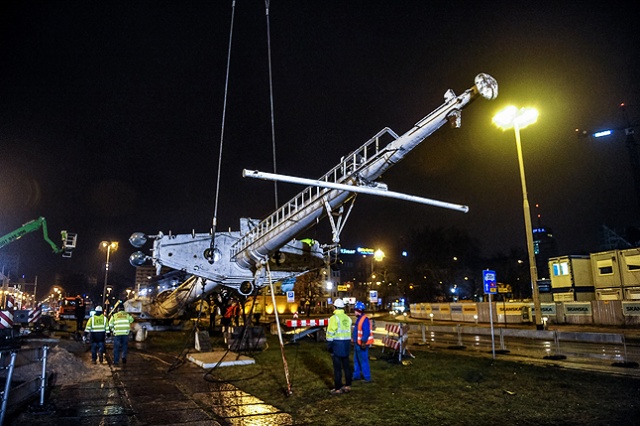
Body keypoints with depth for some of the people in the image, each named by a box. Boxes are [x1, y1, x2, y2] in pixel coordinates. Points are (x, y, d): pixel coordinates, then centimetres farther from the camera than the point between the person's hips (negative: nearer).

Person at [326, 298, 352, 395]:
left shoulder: (334, 318, -12)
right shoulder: (347, 318, 9)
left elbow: (330, 333, -14)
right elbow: (349, 332, 9)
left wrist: (329, 346, -7)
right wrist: (347, 344, 15)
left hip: (337, 344, -7)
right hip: (346, 344, 7)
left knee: (337, 367, -1)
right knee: (346, 365, 14)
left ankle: (338, 388, 3)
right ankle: (348, 386, 21)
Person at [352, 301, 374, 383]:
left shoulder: (365, 319, -20)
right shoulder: (358, 319, 11)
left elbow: (366, 332, -24)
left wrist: (363, 342, -24)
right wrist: (353, 337, 19)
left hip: (362, 345, -10)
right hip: (357, 344, 10)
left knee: (363, 361, -3)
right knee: (356, 360, 18)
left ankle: (367, 377, 6)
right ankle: (357, 375, 30)